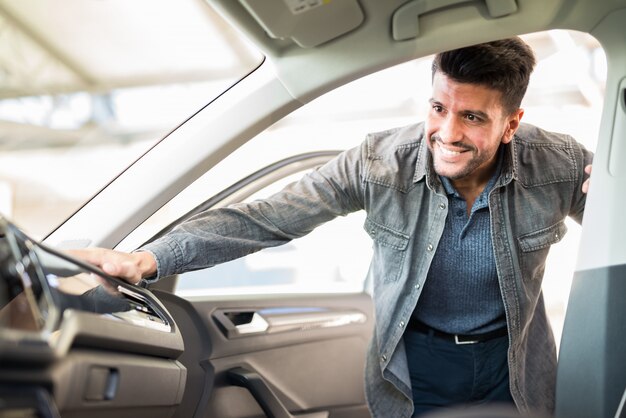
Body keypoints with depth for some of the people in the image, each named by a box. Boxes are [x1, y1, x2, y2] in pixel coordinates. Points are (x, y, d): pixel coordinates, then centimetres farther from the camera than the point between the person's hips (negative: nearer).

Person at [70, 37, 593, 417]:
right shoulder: (382, 163, -22)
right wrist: (148, 259, -31)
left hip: (511, 367, 1)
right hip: (414, 369, -1)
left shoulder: (559, 164, -19)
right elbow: (266, 219, -22)